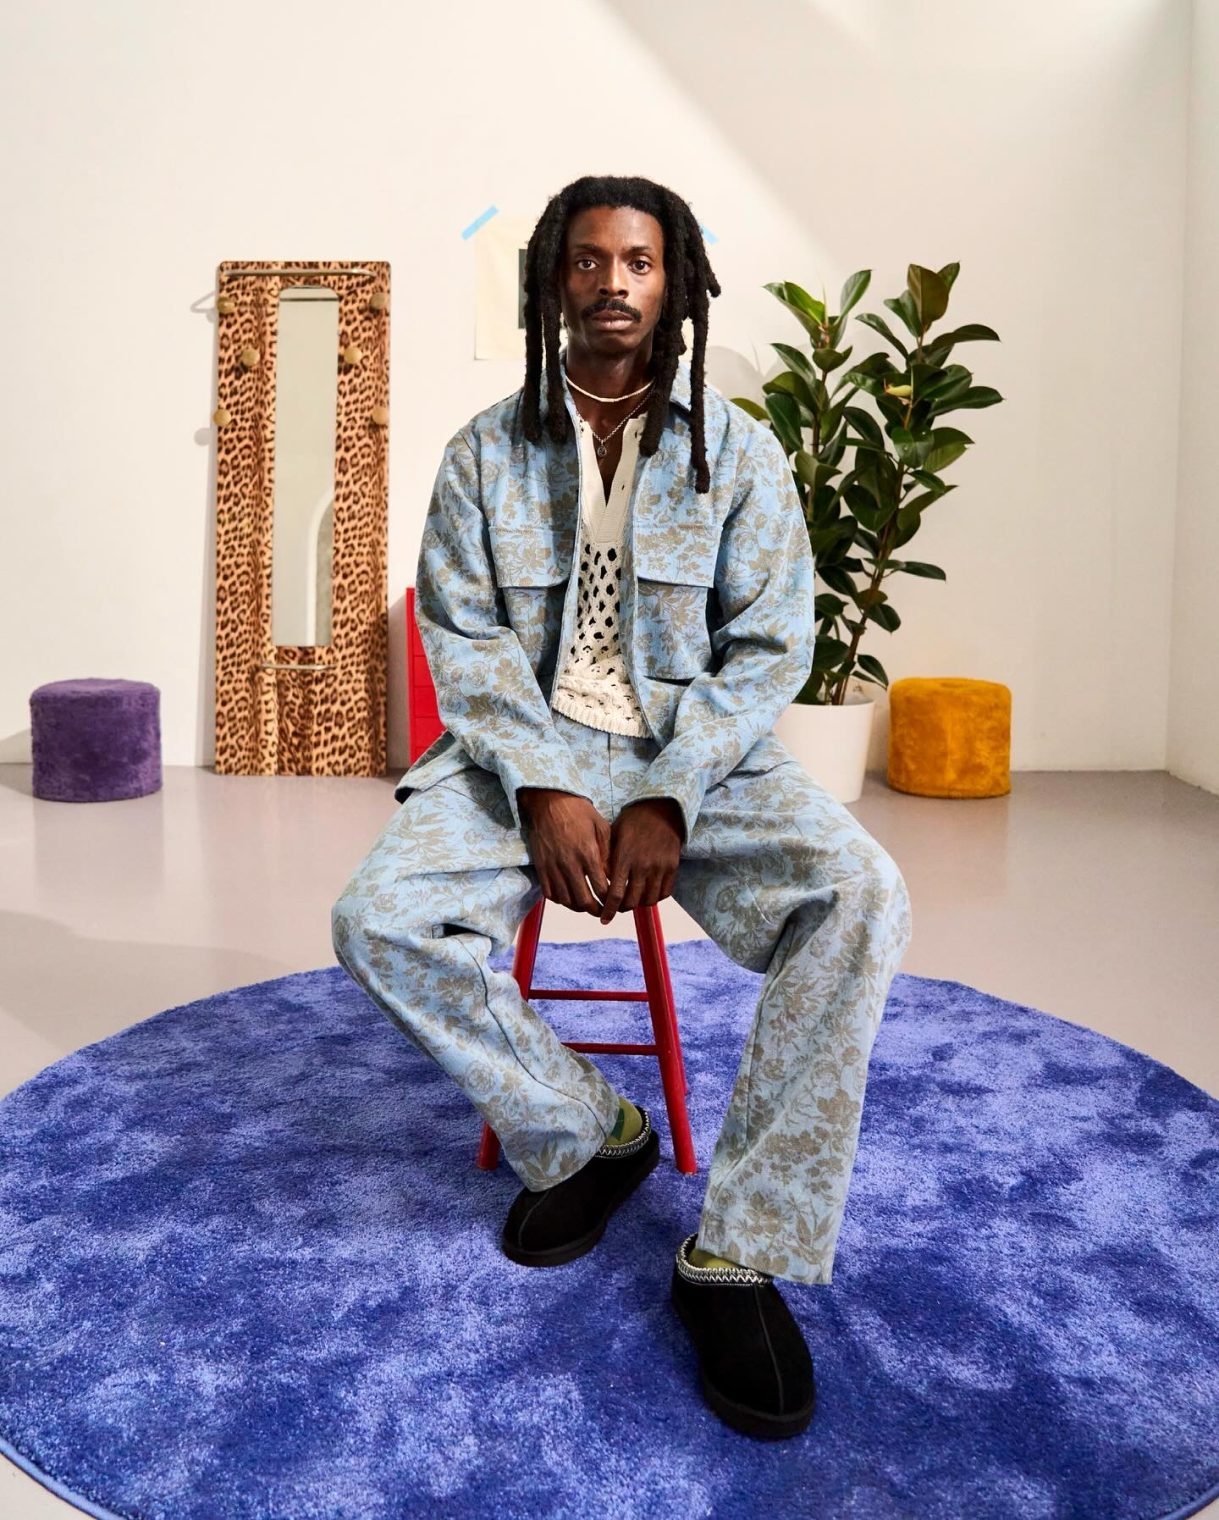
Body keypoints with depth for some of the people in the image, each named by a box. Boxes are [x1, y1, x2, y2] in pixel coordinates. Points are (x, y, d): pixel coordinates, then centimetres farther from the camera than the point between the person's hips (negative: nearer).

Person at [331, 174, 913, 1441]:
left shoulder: (739, 451, 3)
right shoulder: (485, 451, 5)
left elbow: (769, 645, -3)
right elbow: (464, 639, -2)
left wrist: (670, 800, -18)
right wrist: (543, 790, -18)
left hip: (697, 752, 0)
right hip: (524, 750, 1)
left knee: (861, 898, -29)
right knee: (376, 919, -25)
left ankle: (740, 1257, -18)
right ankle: (588, 1135, -1)